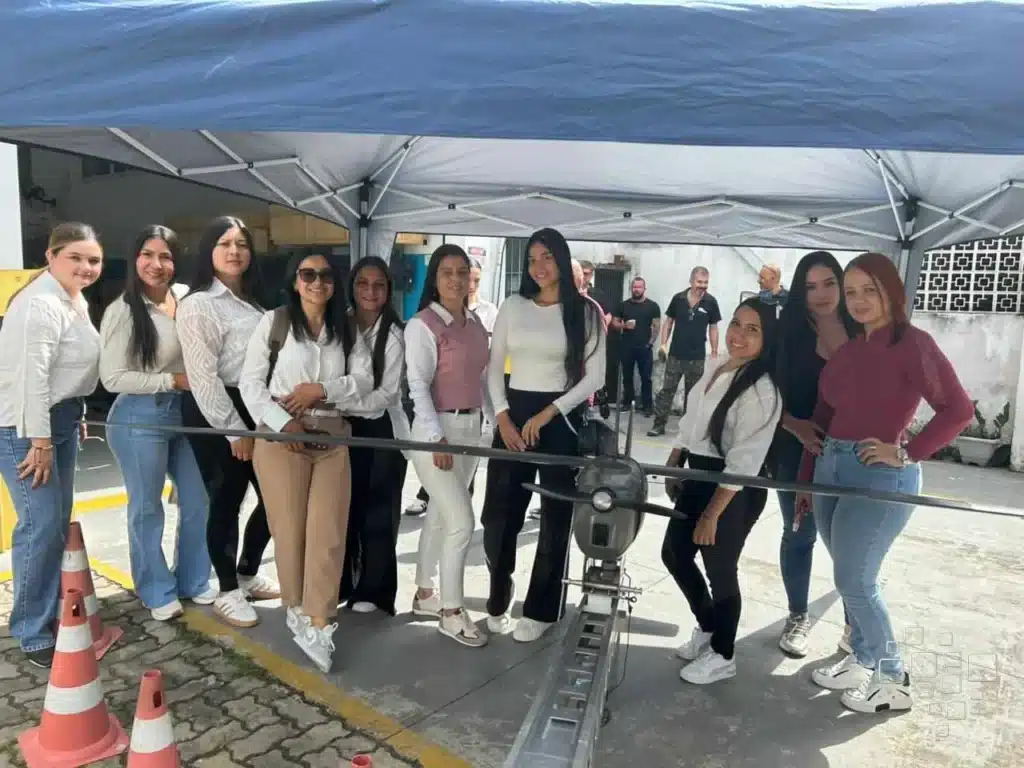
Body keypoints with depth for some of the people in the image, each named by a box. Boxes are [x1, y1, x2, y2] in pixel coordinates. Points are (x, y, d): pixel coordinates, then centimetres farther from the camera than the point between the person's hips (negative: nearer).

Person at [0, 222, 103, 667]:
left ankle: (51, 612, 28)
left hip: (60, 418, 10)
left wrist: (76, 417, 20)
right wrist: (39, 442, -24)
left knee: (59, 520, 14)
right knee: (42, 524, -8)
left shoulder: (77, 301, 11)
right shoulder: (41, 304, -20)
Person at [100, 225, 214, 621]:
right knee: (147, 509, 9)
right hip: (140, 418, -5)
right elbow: (112, 378, -16)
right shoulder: (122, 311, -14)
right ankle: (158, 593, 28)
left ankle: (193, 581, 34)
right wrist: (173, 380, -17)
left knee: (198, 501, 14)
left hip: (185, 412, 6)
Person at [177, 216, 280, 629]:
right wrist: (233, 429, -16)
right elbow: (203, 375, -14)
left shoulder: (254, 301, 15)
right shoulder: (197, 304, -8)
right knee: (226, 502, 3)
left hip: (256, 409, 7)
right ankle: (227, 592, 21)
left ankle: (248, 574, 32)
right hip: (215, 413, -7)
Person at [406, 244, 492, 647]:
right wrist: (437, 439, -21)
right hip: (437, 430, -7)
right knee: (462, 521, -7)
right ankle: (452, 612, 8)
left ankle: (425, 594, 31)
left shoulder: (476, 324, 10)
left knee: (440, 515, 16)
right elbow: (418, 386, -16)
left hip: (470, 428, 7)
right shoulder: (422, 325, -10)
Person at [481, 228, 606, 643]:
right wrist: (503, 416, -6)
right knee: (499, 513, 1)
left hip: (562, 418, -1)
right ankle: (498, 598, 24)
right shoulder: (513, 306, 6)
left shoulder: (585, 312, 0)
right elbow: (494, 367, 7)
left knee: (555, 516, 6)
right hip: (513, 413, 2)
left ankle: (540, 609, 22)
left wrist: (548, 413, -12)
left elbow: (595, 377, -3)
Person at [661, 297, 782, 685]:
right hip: (697, 477, 9)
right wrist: (673, 467, 18)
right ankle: (707, 628, 41)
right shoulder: (715, 370, 5)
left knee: (720, 570, 7)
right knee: (674, 554, 17)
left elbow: (744, 462, -23)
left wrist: (712, 515, -21)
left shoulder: (762, 391, -21)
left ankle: (723, 655, 31)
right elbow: (690, 424, 15)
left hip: (733, 492, -8)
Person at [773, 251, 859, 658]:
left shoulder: (862, 332, 1)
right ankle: (798, 617, 30)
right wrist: (798, 427, -21)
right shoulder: (788, 333, -5)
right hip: (798, 451, -1)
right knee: (799, 534, 12)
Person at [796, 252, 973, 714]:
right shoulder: (850, 348, 11)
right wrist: (805, 478, 10)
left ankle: (893, 680, 19)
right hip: (831, 469, 7)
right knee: (850, 579, 16)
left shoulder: (912, 344, -9)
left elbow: (959, 409, -16)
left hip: (881, 476, -7)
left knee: (855, 582, -1)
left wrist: (907, 453, -16)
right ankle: (863, 662, 33)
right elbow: (823, 415, 10)